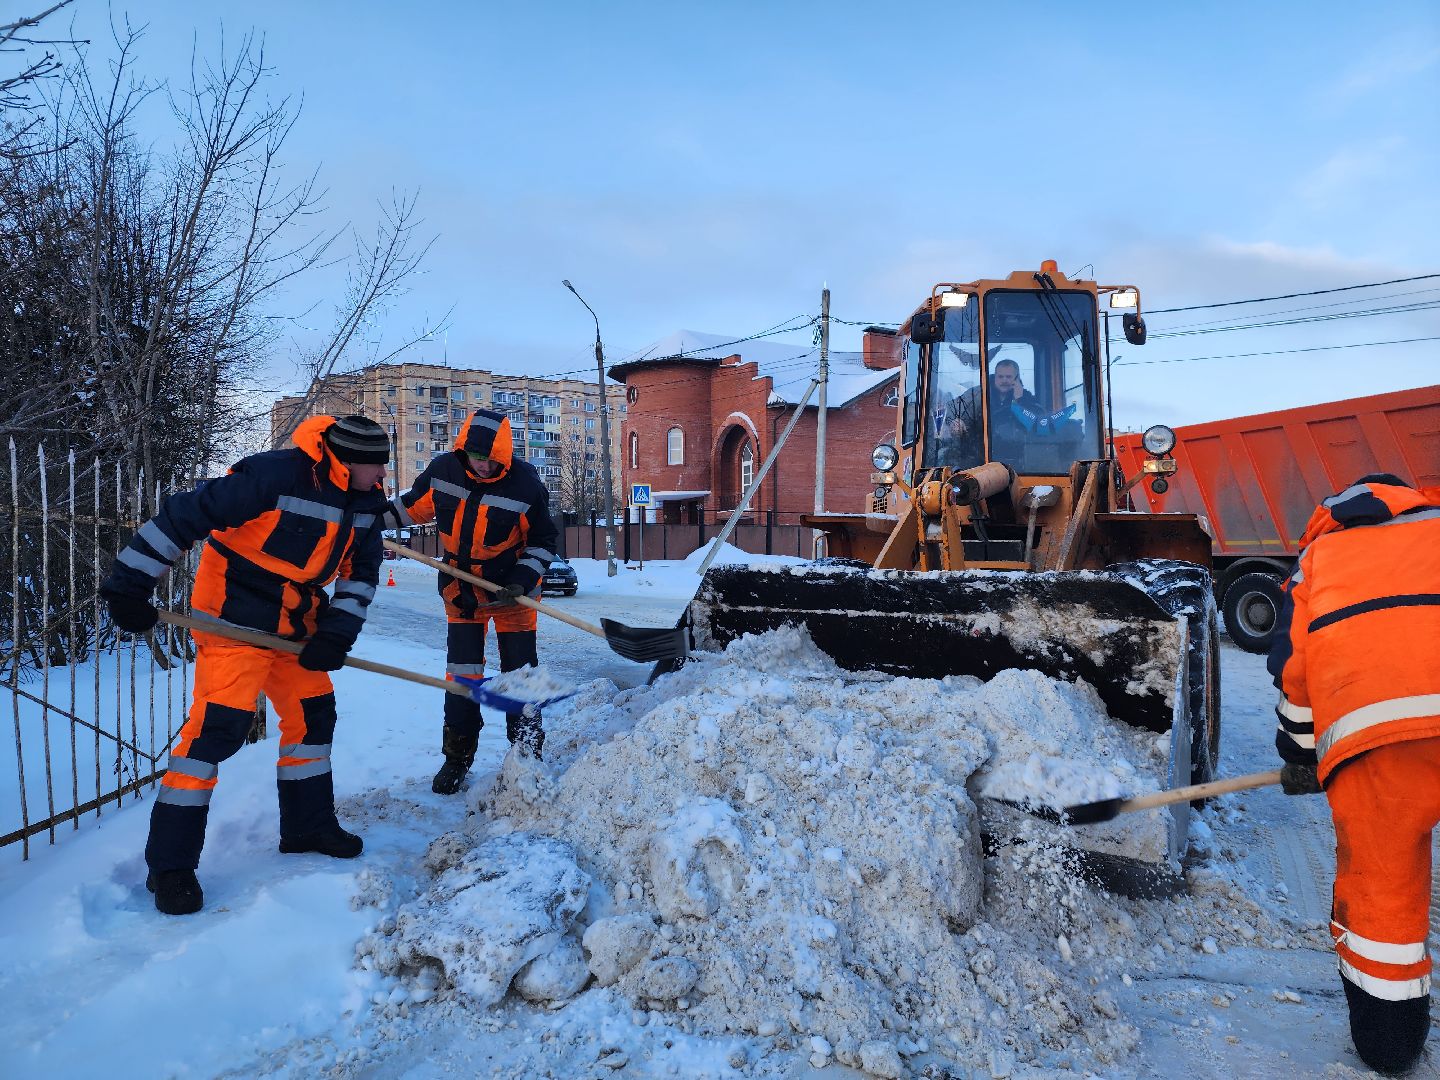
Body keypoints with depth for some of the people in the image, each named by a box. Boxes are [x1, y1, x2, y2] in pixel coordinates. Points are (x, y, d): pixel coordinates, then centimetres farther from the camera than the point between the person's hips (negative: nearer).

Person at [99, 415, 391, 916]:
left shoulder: (365, 501, -2)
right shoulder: (274, 475, -26)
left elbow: (363, 569, 4)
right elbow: (183, 515, -23)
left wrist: (338, 630, -10)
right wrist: (129, 584, -20)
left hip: (294, 620, 8)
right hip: (234, 615, -8)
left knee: (314, 713, 11)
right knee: (218, 725, -12)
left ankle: (308, 825, 28)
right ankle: (169, 863, -1)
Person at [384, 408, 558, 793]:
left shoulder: (526, 484, -18)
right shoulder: (443, 470, -10)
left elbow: (543, 542, -9)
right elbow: (414, 505, 9)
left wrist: (522, 581, -20)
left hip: (513, 588, -2)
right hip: (461, 587, 3)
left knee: (519, 671, 3)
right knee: (461, 671, 4)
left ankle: (527, 751, 17)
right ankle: (457, 756, 18)